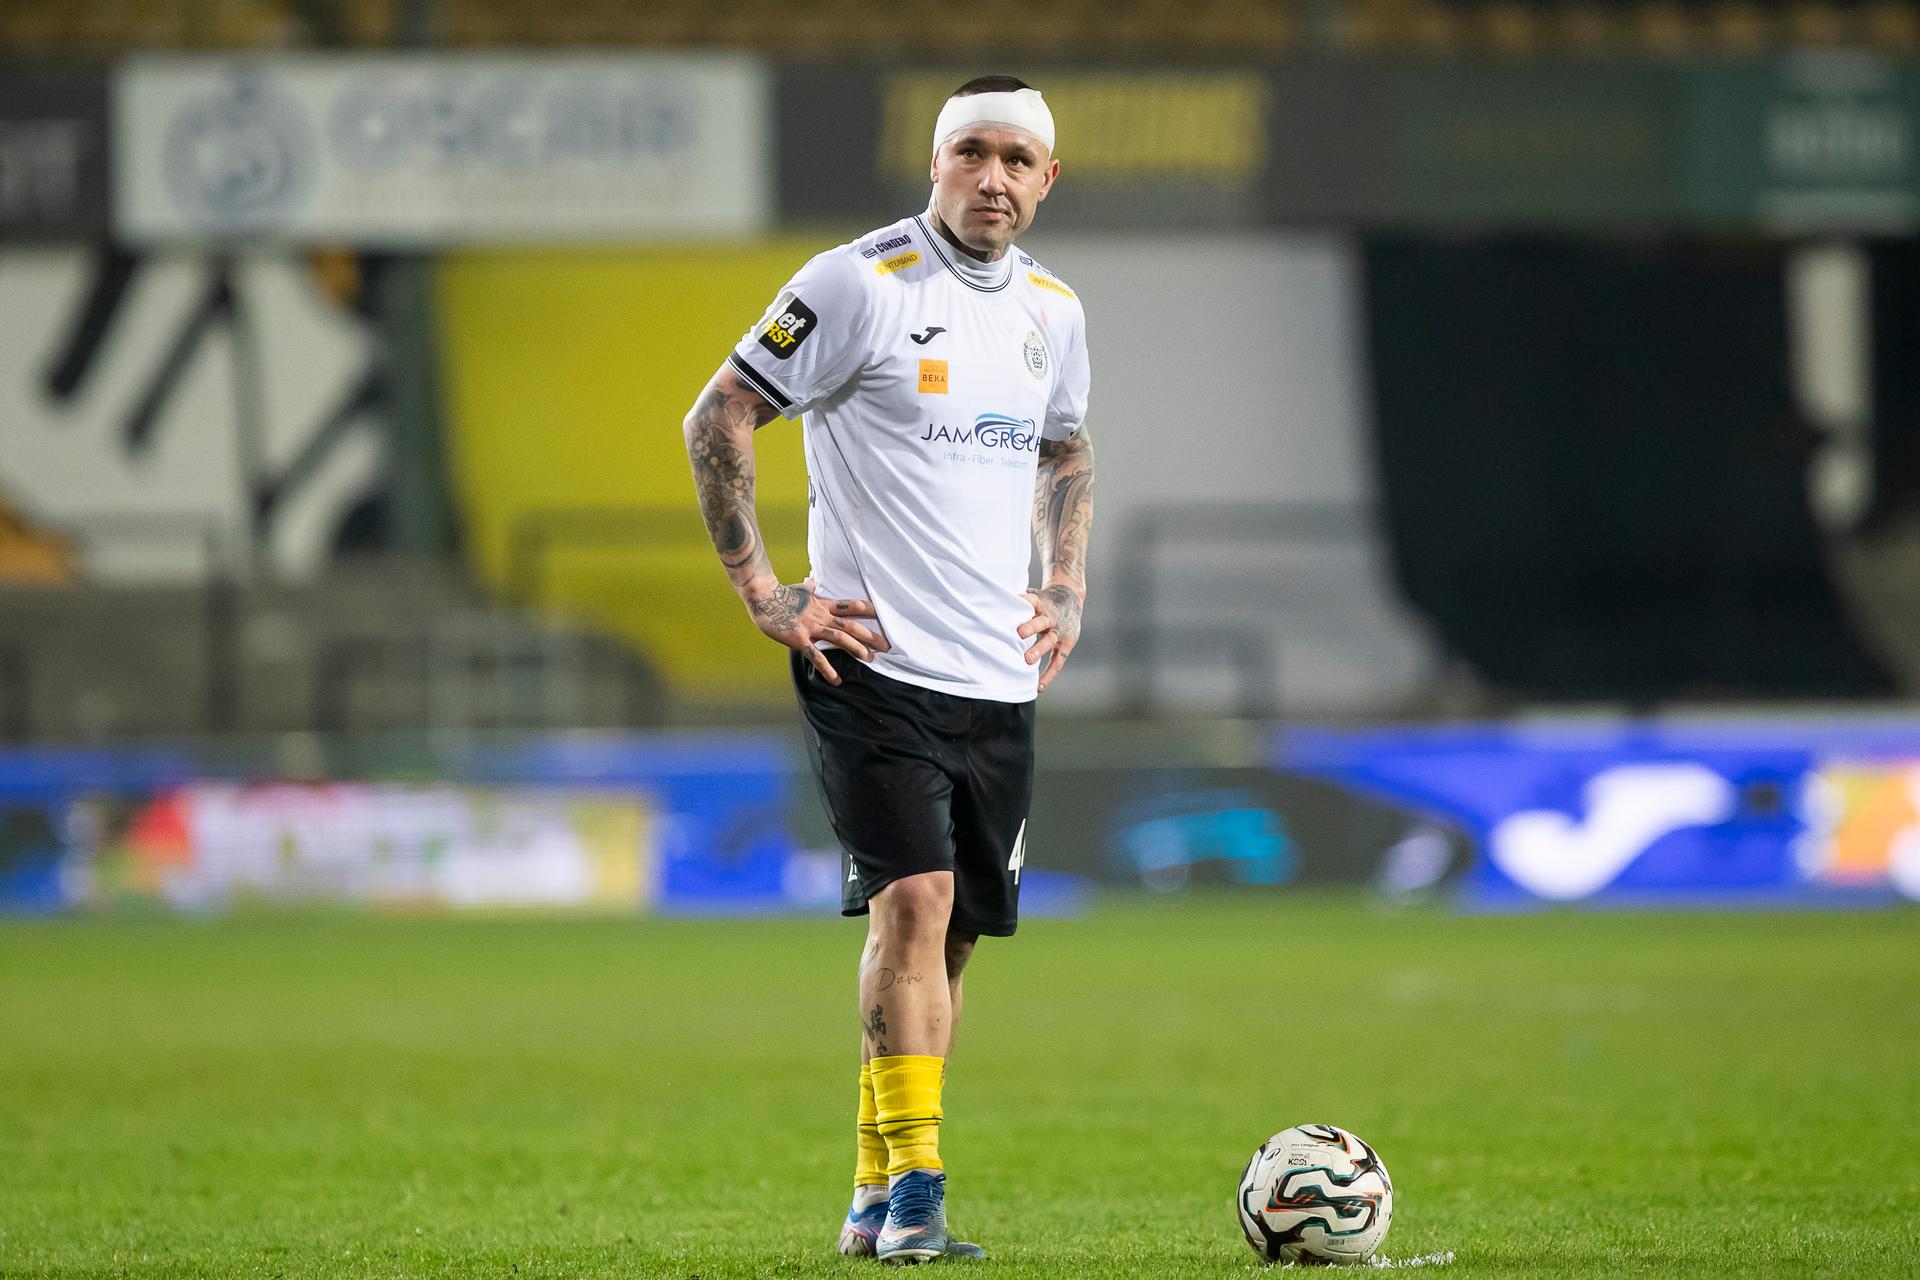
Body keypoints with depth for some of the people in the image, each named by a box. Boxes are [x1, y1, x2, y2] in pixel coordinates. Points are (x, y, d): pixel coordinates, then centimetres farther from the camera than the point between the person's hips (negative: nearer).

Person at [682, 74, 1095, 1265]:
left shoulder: (1053, 309, 10)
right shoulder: (860, 284, -9)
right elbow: (719, 419, -6)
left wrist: (1068, 589, 16)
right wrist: (764, 591, -9)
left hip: (1000, 677, 6)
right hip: (876, 664, -6)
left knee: (950, 936, 8)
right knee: (915, 900, -18)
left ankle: (876, 1200, 18)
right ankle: (913, 1192, -16)